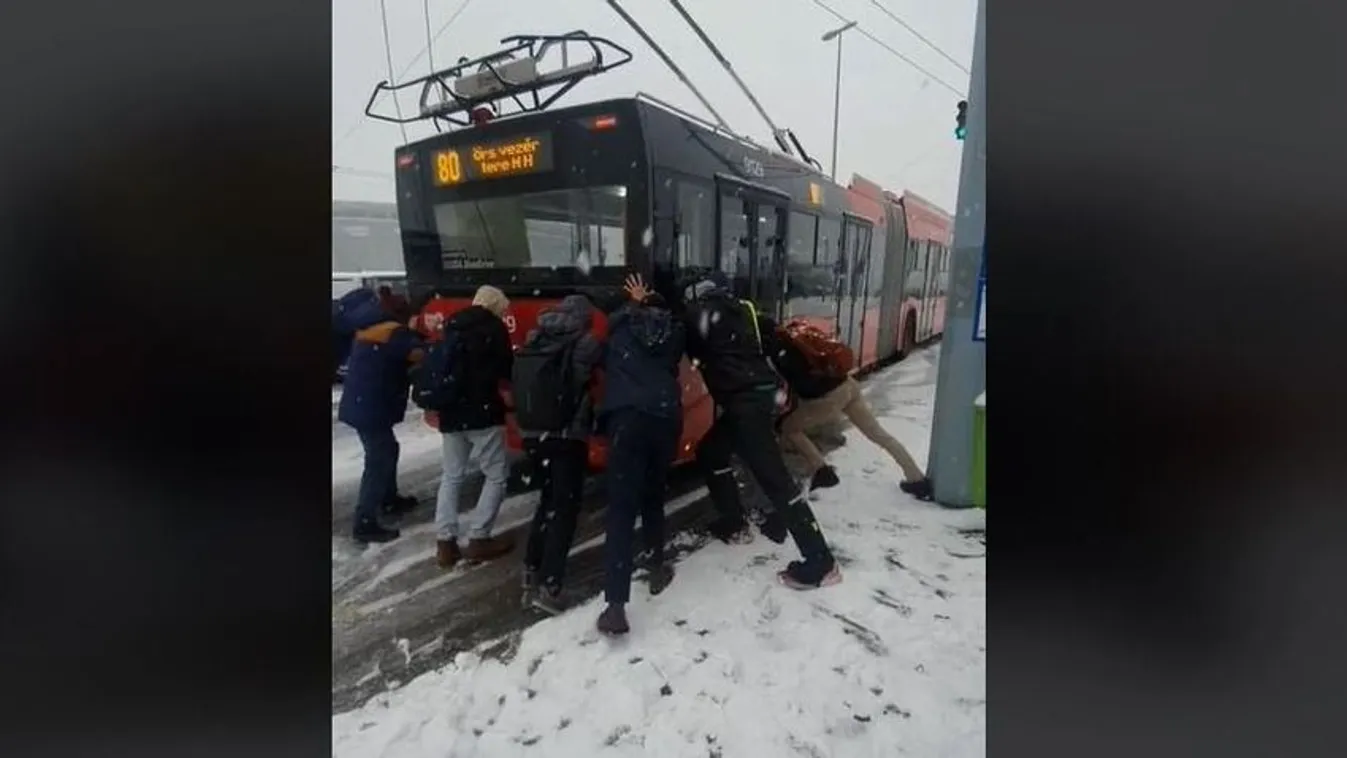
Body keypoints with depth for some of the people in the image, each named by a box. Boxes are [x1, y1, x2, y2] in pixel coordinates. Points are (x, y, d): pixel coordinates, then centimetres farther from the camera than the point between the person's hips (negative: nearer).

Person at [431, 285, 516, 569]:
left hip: (451, 412, 7)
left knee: (451, 476, 15)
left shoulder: (451, 325, 14)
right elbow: (506, 370, -2)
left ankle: (445, 542, 12)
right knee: (497, 475, 5)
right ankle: (478, 539, 4)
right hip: (483, 412, -6)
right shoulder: (494, 327, -5)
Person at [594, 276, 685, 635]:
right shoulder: (673, 331, 21)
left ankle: (616, 605, -13)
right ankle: (658, 568, 37)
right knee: (653, 496, 25)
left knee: (621, 509, -7)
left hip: (627, 418, -3)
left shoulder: (622, 326, 19)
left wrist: (636, 303, 50)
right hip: (667, 419, 3)